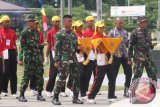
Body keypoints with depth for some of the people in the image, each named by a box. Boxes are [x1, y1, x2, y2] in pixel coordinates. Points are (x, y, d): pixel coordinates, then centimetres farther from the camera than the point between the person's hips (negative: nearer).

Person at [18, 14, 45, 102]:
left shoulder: (37, 32, 14)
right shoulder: (24, 32, -5)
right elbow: (22, 46, -9)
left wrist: (41, 57, 20)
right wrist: (20, 59, -14)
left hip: (38, 57, 6)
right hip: (29, 58, -6)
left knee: (40, 76, 3)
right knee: (26, 76, -4)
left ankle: (39, 94, 11)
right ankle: (21, 95, 3)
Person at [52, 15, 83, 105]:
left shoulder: (73, 34, 13)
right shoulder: (60, 34, -5)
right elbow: (56, 48, -9)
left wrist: (78, 48, -2)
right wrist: (56, 60, -14)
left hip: (73, 59, 6)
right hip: (64, 59, -6)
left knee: (76, 78, 4)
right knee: (62, 79, -8)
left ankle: (75, 98, 13)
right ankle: (55, 98, 0)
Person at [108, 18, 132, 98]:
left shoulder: (125, 32, 13)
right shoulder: (112, 32, -2)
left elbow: (127, 44, 17)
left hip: (124, 55, 5)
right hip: (116, 55, -5)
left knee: (129, 72, 1)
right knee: (114, 74, 1)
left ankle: (126, 91, 12)